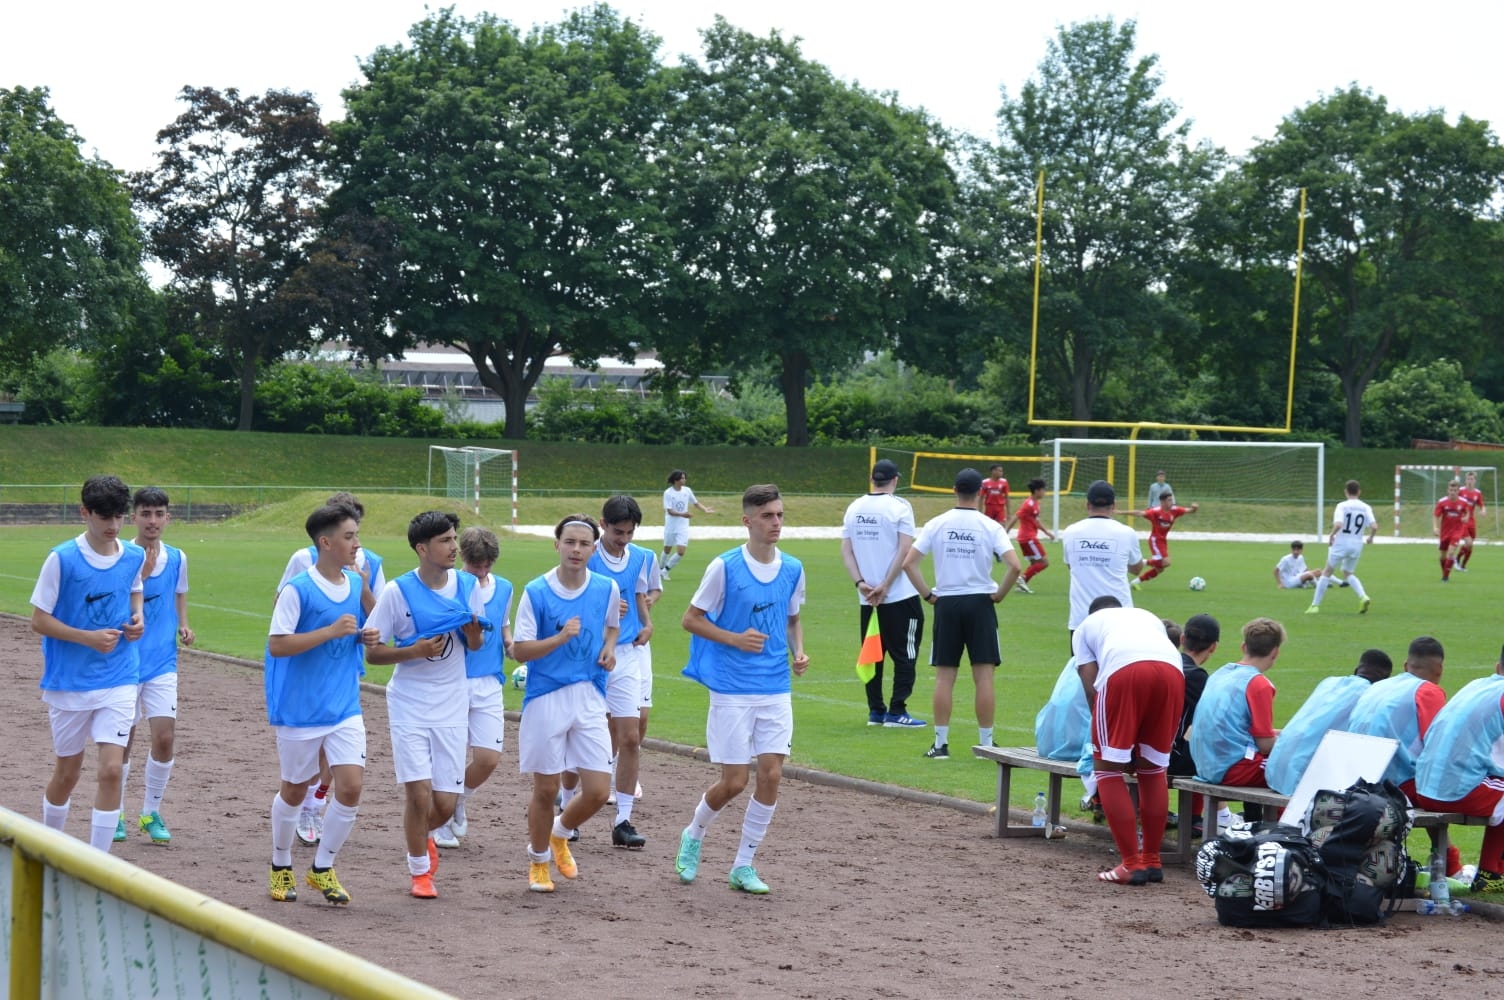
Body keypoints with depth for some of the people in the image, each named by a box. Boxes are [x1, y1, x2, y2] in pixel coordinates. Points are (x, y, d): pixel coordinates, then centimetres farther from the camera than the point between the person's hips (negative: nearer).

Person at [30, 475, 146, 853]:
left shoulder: (134, 557, 1)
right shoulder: (62, 559, -12)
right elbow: (39, 620, -8)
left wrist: (137, 616, 1)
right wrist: (88, 638, -20)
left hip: (118, 682, 2)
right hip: (69, 682, -2)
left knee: (111, 770, -10)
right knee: (67, 772, 11)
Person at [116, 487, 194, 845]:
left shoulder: (177, 558, 3)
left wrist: (183, 626, 5)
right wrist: (140, 576, -27)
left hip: (163, 662, 2)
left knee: (164, 737, -7)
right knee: (123, 739, 6)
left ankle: (151, 813, 10)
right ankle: (116, 815, 22)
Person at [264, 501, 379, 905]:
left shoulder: (357, 584, 4)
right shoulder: (297, 590, -14)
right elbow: (277, 644, -18)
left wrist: (367, 637, -3)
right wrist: (331, 631, -24)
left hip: (345, 708, 4)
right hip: (300, 709, -4)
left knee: (351, 786, -8)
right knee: (294, 790, 10)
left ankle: (323, 869, 9)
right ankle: (281, 867, 30)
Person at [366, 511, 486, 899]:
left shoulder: (467, 586, 0)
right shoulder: (397, 592, -10)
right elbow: (371, 652, -6)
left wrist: (474, 632, -12)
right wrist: (415, 651, -21)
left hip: (452, 707, 3)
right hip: (409, 704, -3)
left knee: (445, 802, 1)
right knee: (419, 792, -10)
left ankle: (422, 835, 37)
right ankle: (419, 870, 13)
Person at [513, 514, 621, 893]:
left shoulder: (607, 589, 2)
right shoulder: (536, 592, -8)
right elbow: (520, 649, -8)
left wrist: (609, 648, 1)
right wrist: (560, 638, -23)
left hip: (590, 698, 3)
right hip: (546, 699, -3)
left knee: (598, 791, -3)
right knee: (546, 789, 4)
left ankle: (560, 833, 28)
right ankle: (538, 861, 26)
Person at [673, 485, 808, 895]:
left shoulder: (792, 568, 5)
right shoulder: (724, 567, -9)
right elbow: (691, 619, -4)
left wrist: (799, 652, 1)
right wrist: (735, 639, -17)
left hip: (776, 689, 4)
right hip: (731, 689, -4)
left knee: (771, 775, -4)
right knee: (734, 782, -3)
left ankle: (743, 866, 10)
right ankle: (694, 836, 28)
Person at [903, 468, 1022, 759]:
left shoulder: (936, 524, -1)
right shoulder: (990, 527, -5)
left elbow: (908, 562, -4)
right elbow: (1014, 565, -15)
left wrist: (928, 594, 3)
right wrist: (999, 594, -1)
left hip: (946, 604, 1)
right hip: (980, 603, -1)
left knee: (945, 677, 6)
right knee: (984, 677, 2)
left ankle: (941, 743, 6)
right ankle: (986, 743, 5)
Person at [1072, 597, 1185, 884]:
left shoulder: (1086, 626, 31)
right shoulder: (1148, 616, 40)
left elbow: (1091, 687, 19)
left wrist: (1108, 736, 27)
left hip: (1123, 670, -4)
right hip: (1171, 670, 4)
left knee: (1108, 769, 8)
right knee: (1153, 769, 20)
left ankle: (1131, 865, 2)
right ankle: (1152, 861, 22)